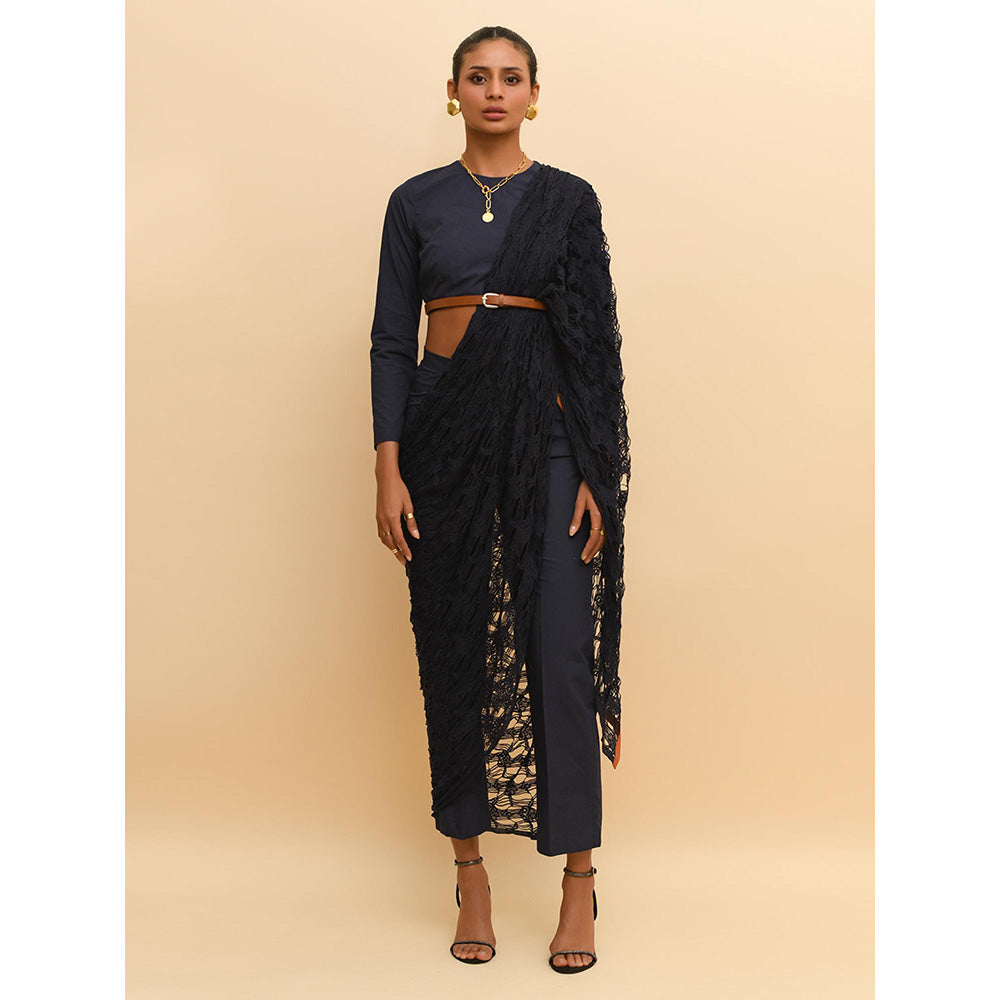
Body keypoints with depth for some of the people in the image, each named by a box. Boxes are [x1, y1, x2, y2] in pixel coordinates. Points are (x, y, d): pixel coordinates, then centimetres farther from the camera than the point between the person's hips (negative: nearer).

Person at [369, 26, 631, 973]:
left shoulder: (569, 199, 6)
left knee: (559, 651, -6)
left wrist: (597, 473, -5)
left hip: (545, 434, -1)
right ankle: (470, 867, 17)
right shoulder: (415, 202, 9)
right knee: (455, 646, 4)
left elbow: (595, 338, 2)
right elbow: (390, 338, 5)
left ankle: (579, 876, 5)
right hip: (445, 434, 2)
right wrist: (388, 468, -4)